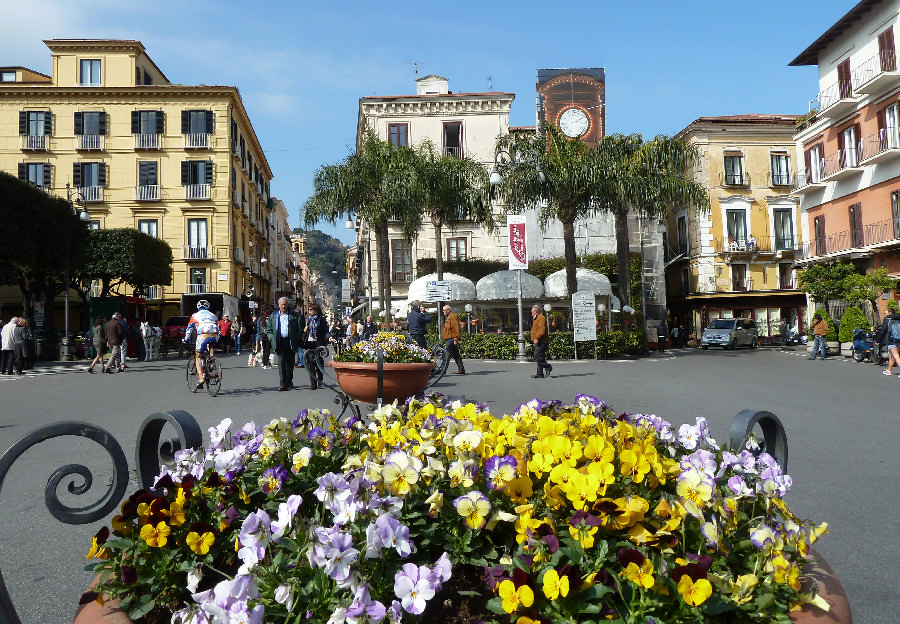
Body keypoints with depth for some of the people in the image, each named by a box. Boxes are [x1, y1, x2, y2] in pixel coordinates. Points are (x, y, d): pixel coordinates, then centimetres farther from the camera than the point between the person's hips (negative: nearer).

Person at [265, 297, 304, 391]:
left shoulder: (294, 316, 5)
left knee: (290, 363, 8)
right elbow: (268, 330, 14)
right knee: (281, 362, -9)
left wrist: (296, 339, -7)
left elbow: (300, 329, 4)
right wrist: (272, 339, -1)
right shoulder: (273, 316, 11)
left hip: (290, 342, 0)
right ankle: (283, 383, -10)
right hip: (280, 342, 0)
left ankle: (289, 381, 24)